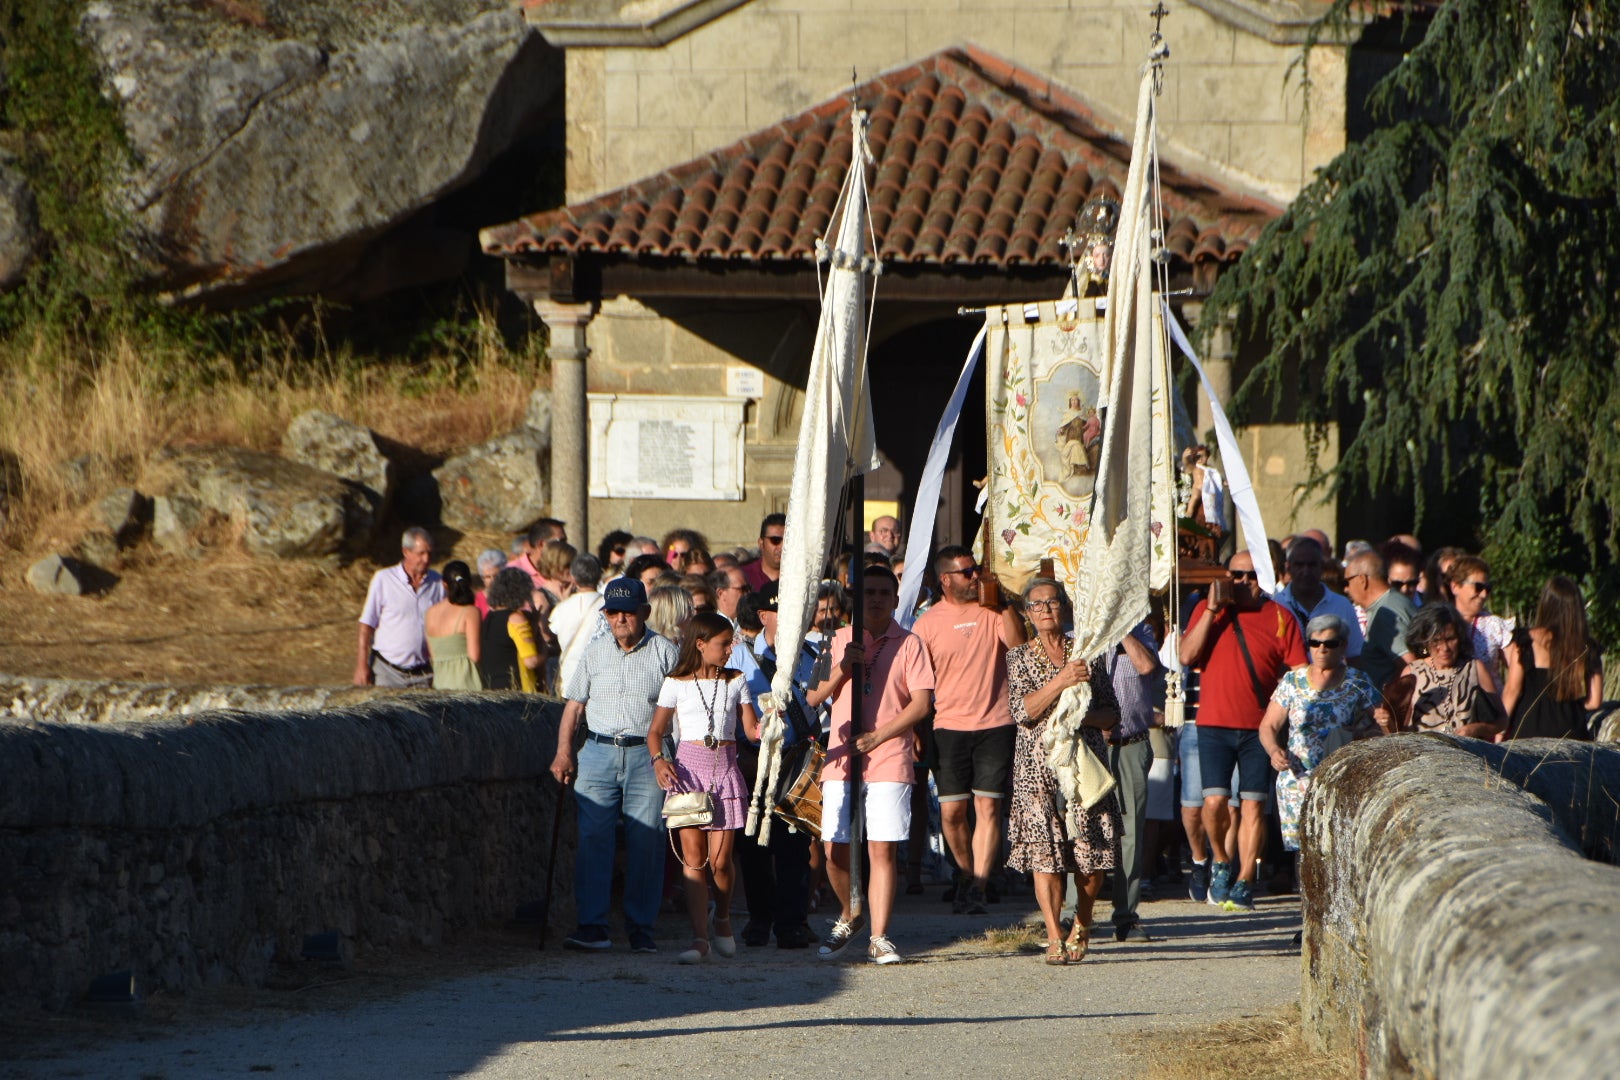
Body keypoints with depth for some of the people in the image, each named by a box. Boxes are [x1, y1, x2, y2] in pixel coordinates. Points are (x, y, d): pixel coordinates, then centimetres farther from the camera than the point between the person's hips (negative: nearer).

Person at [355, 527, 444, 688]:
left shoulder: (437, 582, 6)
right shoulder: (383, 579, -3)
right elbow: (366, 625, -1)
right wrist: (361, 667, -6)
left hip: (422, 674, 3)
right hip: (388, 672, -3)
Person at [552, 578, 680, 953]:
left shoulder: (664, 652, 4)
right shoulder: (595, 653, 13)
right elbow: (574, 705, 15)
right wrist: (564, 751, 4)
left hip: (647, 755, -2)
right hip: (598, 752, 2)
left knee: (646, 844, -2)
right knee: (592, 839, -6)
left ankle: (641, 928, 4)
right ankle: (592, 925, -5)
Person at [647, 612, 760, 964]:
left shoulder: (735, 682, 10)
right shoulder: (676, 684, 4)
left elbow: (752, 730, 8)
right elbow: (656, 730, 5)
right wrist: (658, 760, -14)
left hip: (725, 770, 1)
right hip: (688, 769, -1)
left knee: (720, 861, -3)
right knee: (693, 859, -7)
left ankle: (723, 920, 24)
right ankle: (700, 938, -8)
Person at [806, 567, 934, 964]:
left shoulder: (909, 644, 4)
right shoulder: (839, 641, 12)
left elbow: (921, 704, -3)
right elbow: (813, 698, 9)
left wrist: (877, 736, -11)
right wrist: (841, 670, -8)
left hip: (889, 760, -3)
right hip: (841, 759, 3)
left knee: (883, 849, -8)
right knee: (836, 850, 1)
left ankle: (879, 937, -6)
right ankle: (849, 915, 26)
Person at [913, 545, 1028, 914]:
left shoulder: (991, 610, 5)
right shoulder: (928, 622, 6)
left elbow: (1017, 643, -12)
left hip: (996, 724, -1)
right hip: (949, 726, 1)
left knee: (988, 806, -9)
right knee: (952, 811, 1)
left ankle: (978, 887, -12)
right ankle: (965, 874, 24)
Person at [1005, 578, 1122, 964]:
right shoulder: (1020, 657, 7)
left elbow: (1111, 711, 12)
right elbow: (1021, 711, -6)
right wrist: (1061, 682, -16)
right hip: (1038, 765, -1)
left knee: (1091, 852, -4)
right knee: (1044, 849, -10)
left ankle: (1081, 925, 19)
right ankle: (1055, 937, -4)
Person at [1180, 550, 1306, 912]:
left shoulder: (1280, 618, 4)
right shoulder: (1206, 610, 7)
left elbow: (1299, 672, 5)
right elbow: (1187, 656, -5)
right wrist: (1212, 610, -10)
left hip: (1260, 728, 0)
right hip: (1214, 723, 0)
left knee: (1253, 805, -2)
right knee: (1215, 801, -8)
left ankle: (1244, 882, 4)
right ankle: (1220, 861, 18)